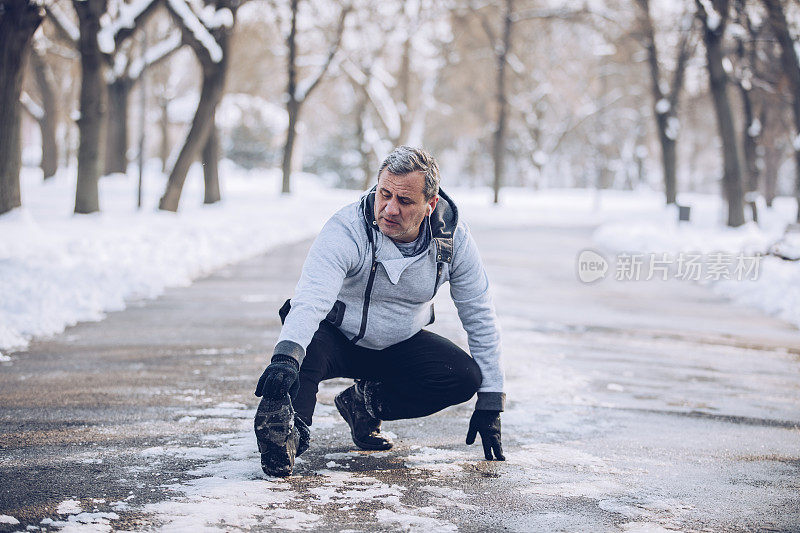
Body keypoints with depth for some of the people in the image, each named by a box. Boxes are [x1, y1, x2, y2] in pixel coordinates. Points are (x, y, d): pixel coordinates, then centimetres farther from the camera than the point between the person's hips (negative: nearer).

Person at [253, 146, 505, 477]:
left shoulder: (453, 238, -16)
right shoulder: (345, 231, -28)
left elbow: (480, 317, -8)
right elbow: (310, 300, -43)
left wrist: (490, 404, -9)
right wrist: (285, 356, -64)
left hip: (400, 345, 4)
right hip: (337, 338, -4)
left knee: (465, 377, -20)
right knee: (309, 348, -37)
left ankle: (366, 403, -1)